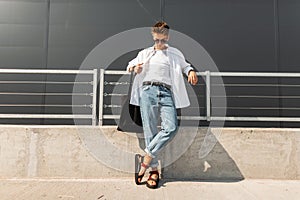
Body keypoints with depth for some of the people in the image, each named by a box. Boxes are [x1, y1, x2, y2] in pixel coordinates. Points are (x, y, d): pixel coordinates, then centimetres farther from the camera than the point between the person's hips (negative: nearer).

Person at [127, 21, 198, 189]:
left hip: (166, 92, 0)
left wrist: (191, 71, 3)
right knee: (150, 130, -6)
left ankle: (146, 159, -10)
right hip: (148, 90, 0)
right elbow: (131, 65, 27)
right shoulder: (145, 53, 24)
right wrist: (134, 67, 1)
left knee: (172, 127, -20)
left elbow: (185, 66, 28)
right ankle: (154, 169, 1)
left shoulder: (175, 53, 23)